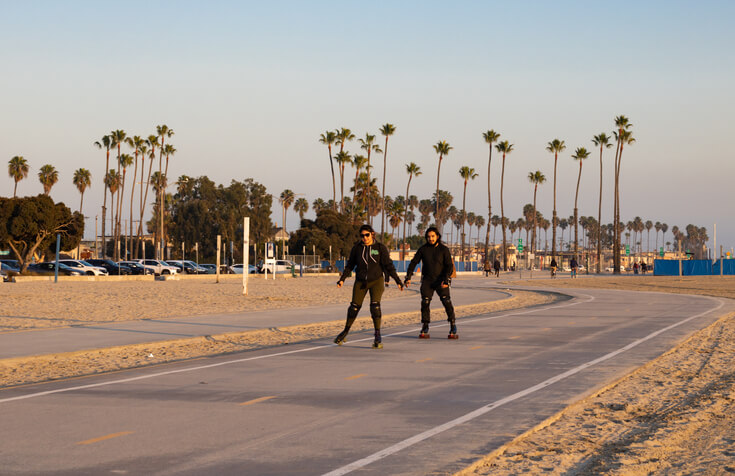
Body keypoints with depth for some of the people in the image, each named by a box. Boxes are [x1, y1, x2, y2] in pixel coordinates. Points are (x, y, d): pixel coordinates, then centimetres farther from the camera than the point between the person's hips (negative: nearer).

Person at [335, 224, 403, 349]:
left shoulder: (380, 247, -7)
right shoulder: (357, 248, -1)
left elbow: (388, 265, -5)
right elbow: (350, 265, 7)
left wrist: (398, 281, -10)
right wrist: (342, 279, -1)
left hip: (376, 281, -2)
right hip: (360, 282, 2)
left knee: (375, 305, -19)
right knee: (354, 306, 1)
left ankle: (378, 336, -14)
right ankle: (345, 332, 21)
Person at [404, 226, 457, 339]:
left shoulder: (443, 249, -4)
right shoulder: (423, 249, 2)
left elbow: (449, 266, -7)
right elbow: (414, 262, 8)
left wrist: (446, 280, -21)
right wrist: (408, 277, -1)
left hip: (440, 281, -2)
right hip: (427, 281, 2)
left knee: (446, 301, -15)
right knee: (425, 303, -8)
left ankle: (453, 329, -9)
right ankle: (424, 331, 1)